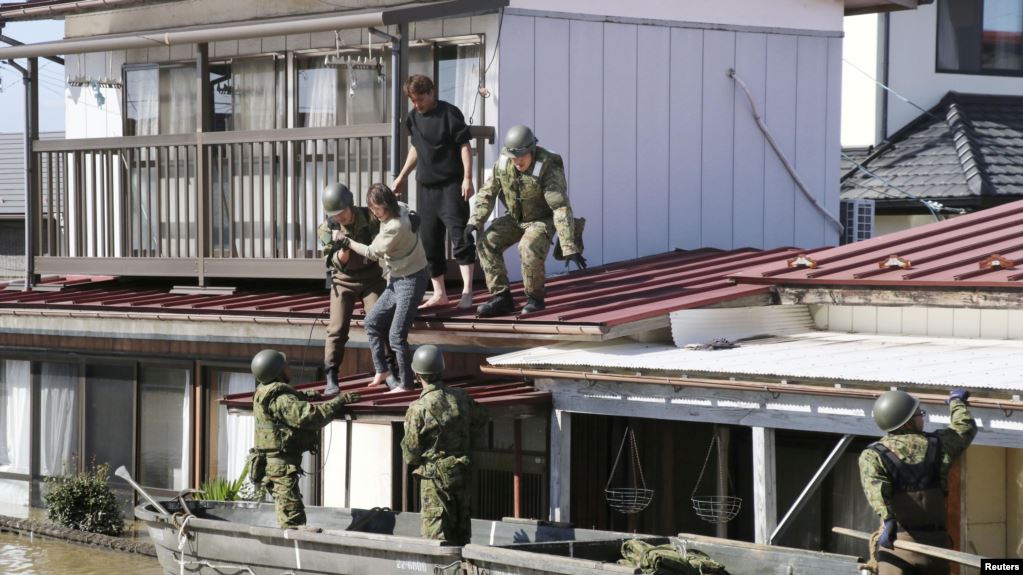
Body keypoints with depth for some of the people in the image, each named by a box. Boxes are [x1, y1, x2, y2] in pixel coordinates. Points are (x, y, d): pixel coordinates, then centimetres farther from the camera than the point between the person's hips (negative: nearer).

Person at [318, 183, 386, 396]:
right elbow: (338, 263, -16)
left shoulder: (370, 218, -15)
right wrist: (343, 250, -37)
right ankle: (331, 378, -3)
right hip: (344, 280, 0)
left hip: (371, 276, 0)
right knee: (337, 329, -7)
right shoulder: (327, 229, -13)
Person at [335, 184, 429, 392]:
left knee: (396, 335, -9)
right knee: (373, 321, 9)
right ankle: (382, 371, 15)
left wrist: (347, 242, -5)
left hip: (411, 281, -10)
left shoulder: (396, 227, -26)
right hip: (396, 280, 10)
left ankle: (406, 383, 1)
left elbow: (372, 252, -15)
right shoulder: (399, 209, 1)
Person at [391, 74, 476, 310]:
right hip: (426, 186, 7)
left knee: (459, 235, -12)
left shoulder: (449, 113, -9)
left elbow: (465, 146, -10)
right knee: (429, 241, 7)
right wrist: (401, 177, 23)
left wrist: (467, 178, -18)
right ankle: (439, 293, 14)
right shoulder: (413, 117, 10)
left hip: (451, 185, -7)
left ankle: (467, 290, -11)